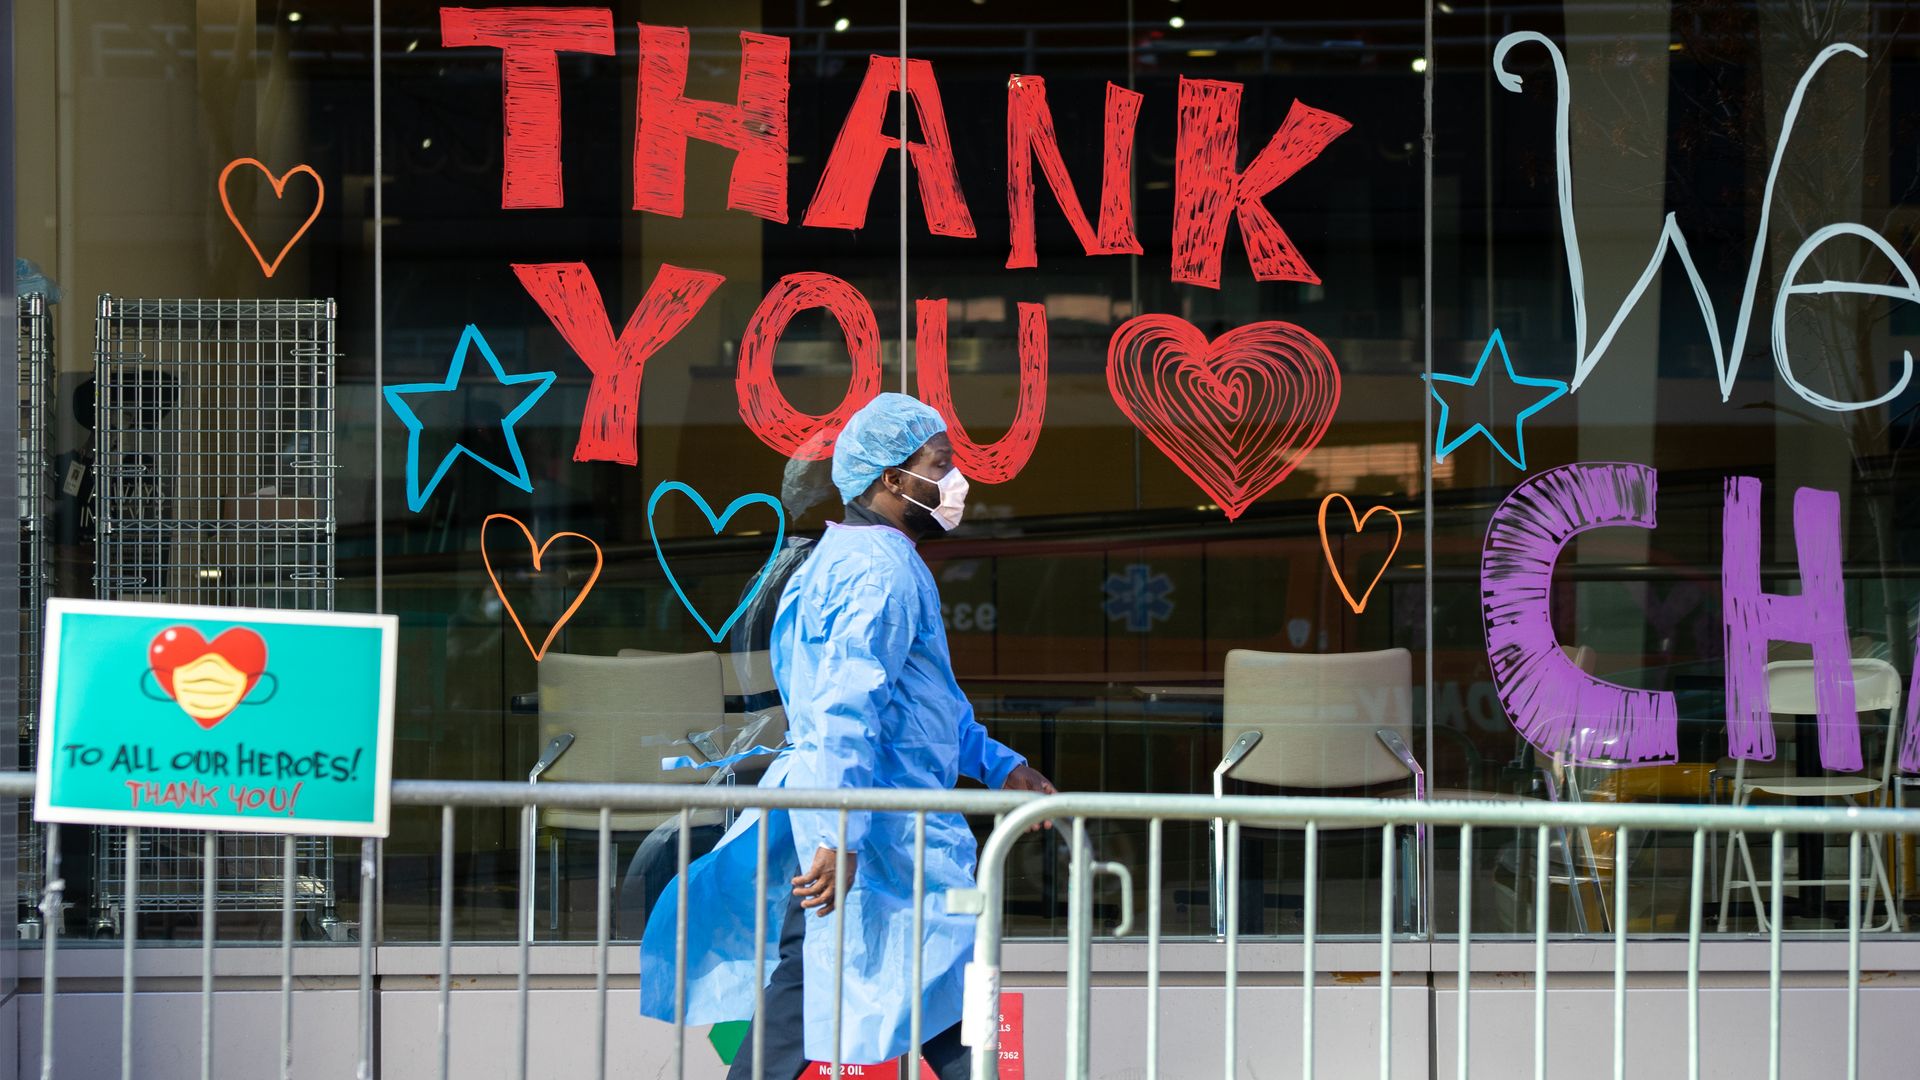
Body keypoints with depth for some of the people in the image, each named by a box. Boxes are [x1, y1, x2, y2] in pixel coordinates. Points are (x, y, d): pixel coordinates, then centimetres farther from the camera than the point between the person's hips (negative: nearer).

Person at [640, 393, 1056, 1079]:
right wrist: (840, 837, -27)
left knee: (796, 1004, 10)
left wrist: (999, 766, 25)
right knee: (952, 1003, -4)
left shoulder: (844, 559, 21)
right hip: (883, 833, -11)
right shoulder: (881, 570, -14)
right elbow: (848, 709, -24)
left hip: (824, 823, 11)